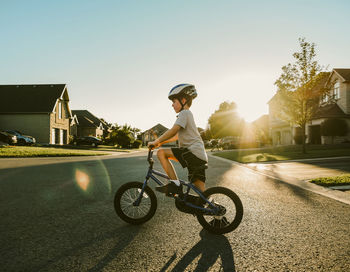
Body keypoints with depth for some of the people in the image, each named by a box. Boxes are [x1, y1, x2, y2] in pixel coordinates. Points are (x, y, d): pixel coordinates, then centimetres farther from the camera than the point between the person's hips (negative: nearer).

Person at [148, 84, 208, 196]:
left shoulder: (184, 113, -4)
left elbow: (173, 131, -17)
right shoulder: (188, 114, 26)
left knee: (161, 153, -9)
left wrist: (155, 142, -10)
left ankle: (175, 184, -10)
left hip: (193, 152, -10)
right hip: (201, 157, 10)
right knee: (201, 191, 8)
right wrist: (160, 142, 27)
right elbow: (177, 136, 32)